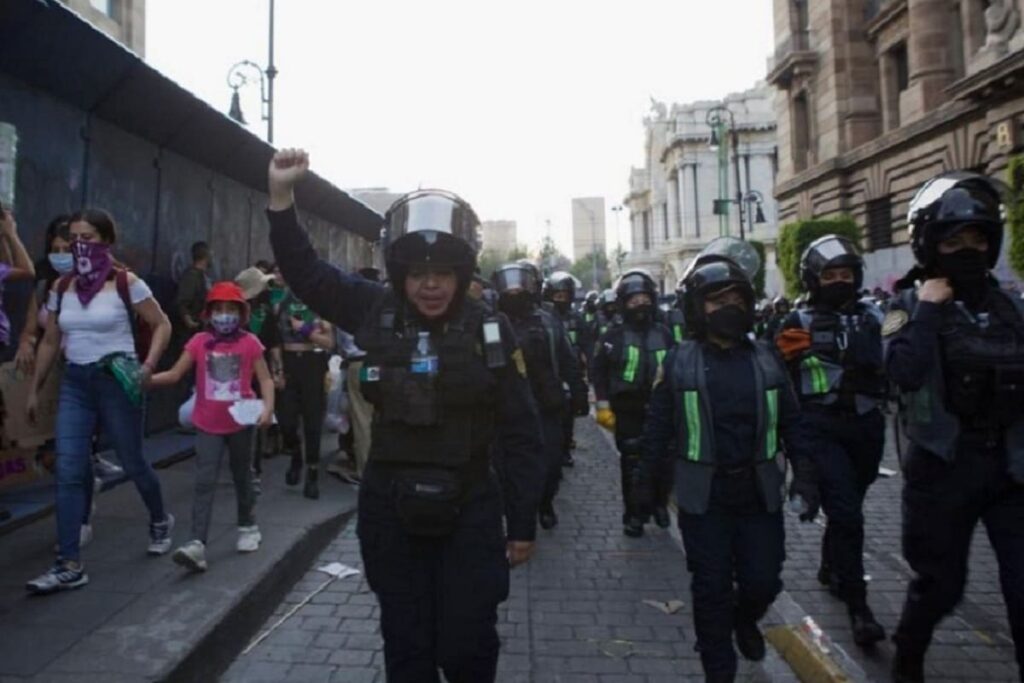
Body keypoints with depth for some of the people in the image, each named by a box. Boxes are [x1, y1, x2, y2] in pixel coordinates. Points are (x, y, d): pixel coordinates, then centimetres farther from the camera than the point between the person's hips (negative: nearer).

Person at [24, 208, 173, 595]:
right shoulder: (61, 287, 7)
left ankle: (160, 521, 36)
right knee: (68, 473, -3)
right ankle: (69, 566, 3)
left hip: (116, 381, -4)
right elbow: (50, 342, 14)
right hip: (74, 383, 4)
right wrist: (34, 389, 16)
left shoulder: (126, 283, -7)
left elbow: (162, 325, -2)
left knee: (132, 463, 9)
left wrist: (148, 366, -15)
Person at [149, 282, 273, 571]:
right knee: (204, 482, -6)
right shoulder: (199, 342, -2)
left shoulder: (250, 343, -6)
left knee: (242, 476, 16)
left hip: (240, 422, 0)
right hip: (208, 424, 1)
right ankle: (197, 543, -8)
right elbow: (174, 374, 1)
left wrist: (267, 408, -20)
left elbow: (265, 379, -5)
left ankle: (247, 527, 35)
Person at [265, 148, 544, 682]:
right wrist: (281, 195, -6)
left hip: (468, 513, -1)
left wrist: (523, 523, -1)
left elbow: (518, 434, -4)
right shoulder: (376, 313, -4)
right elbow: (306, 272, 6)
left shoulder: (490, 333, -9)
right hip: (390, 512, 2)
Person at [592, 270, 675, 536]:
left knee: (664, 462, 7)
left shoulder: (664, 334, 6)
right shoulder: (614, 335, -2)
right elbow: (600, 372, -2)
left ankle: (659, 504, 32)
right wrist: (603, 406, -7)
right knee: (633, 465, 3)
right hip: (628, 411, -2)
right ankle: (633, 515, 19)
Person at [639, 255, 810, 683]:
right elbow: (659, 426, -1)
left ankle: (745, 620, 47)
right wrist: (648, 482, 2)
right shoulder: (679, 362, -6)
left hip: (759, 492, 3)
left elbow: (790, 421, 8)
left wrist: (805, 474, 3)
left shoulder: (766, 358, 2)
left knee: (763, 580, 11)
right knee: (711, 588, 7)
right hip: (703, 496, -2)